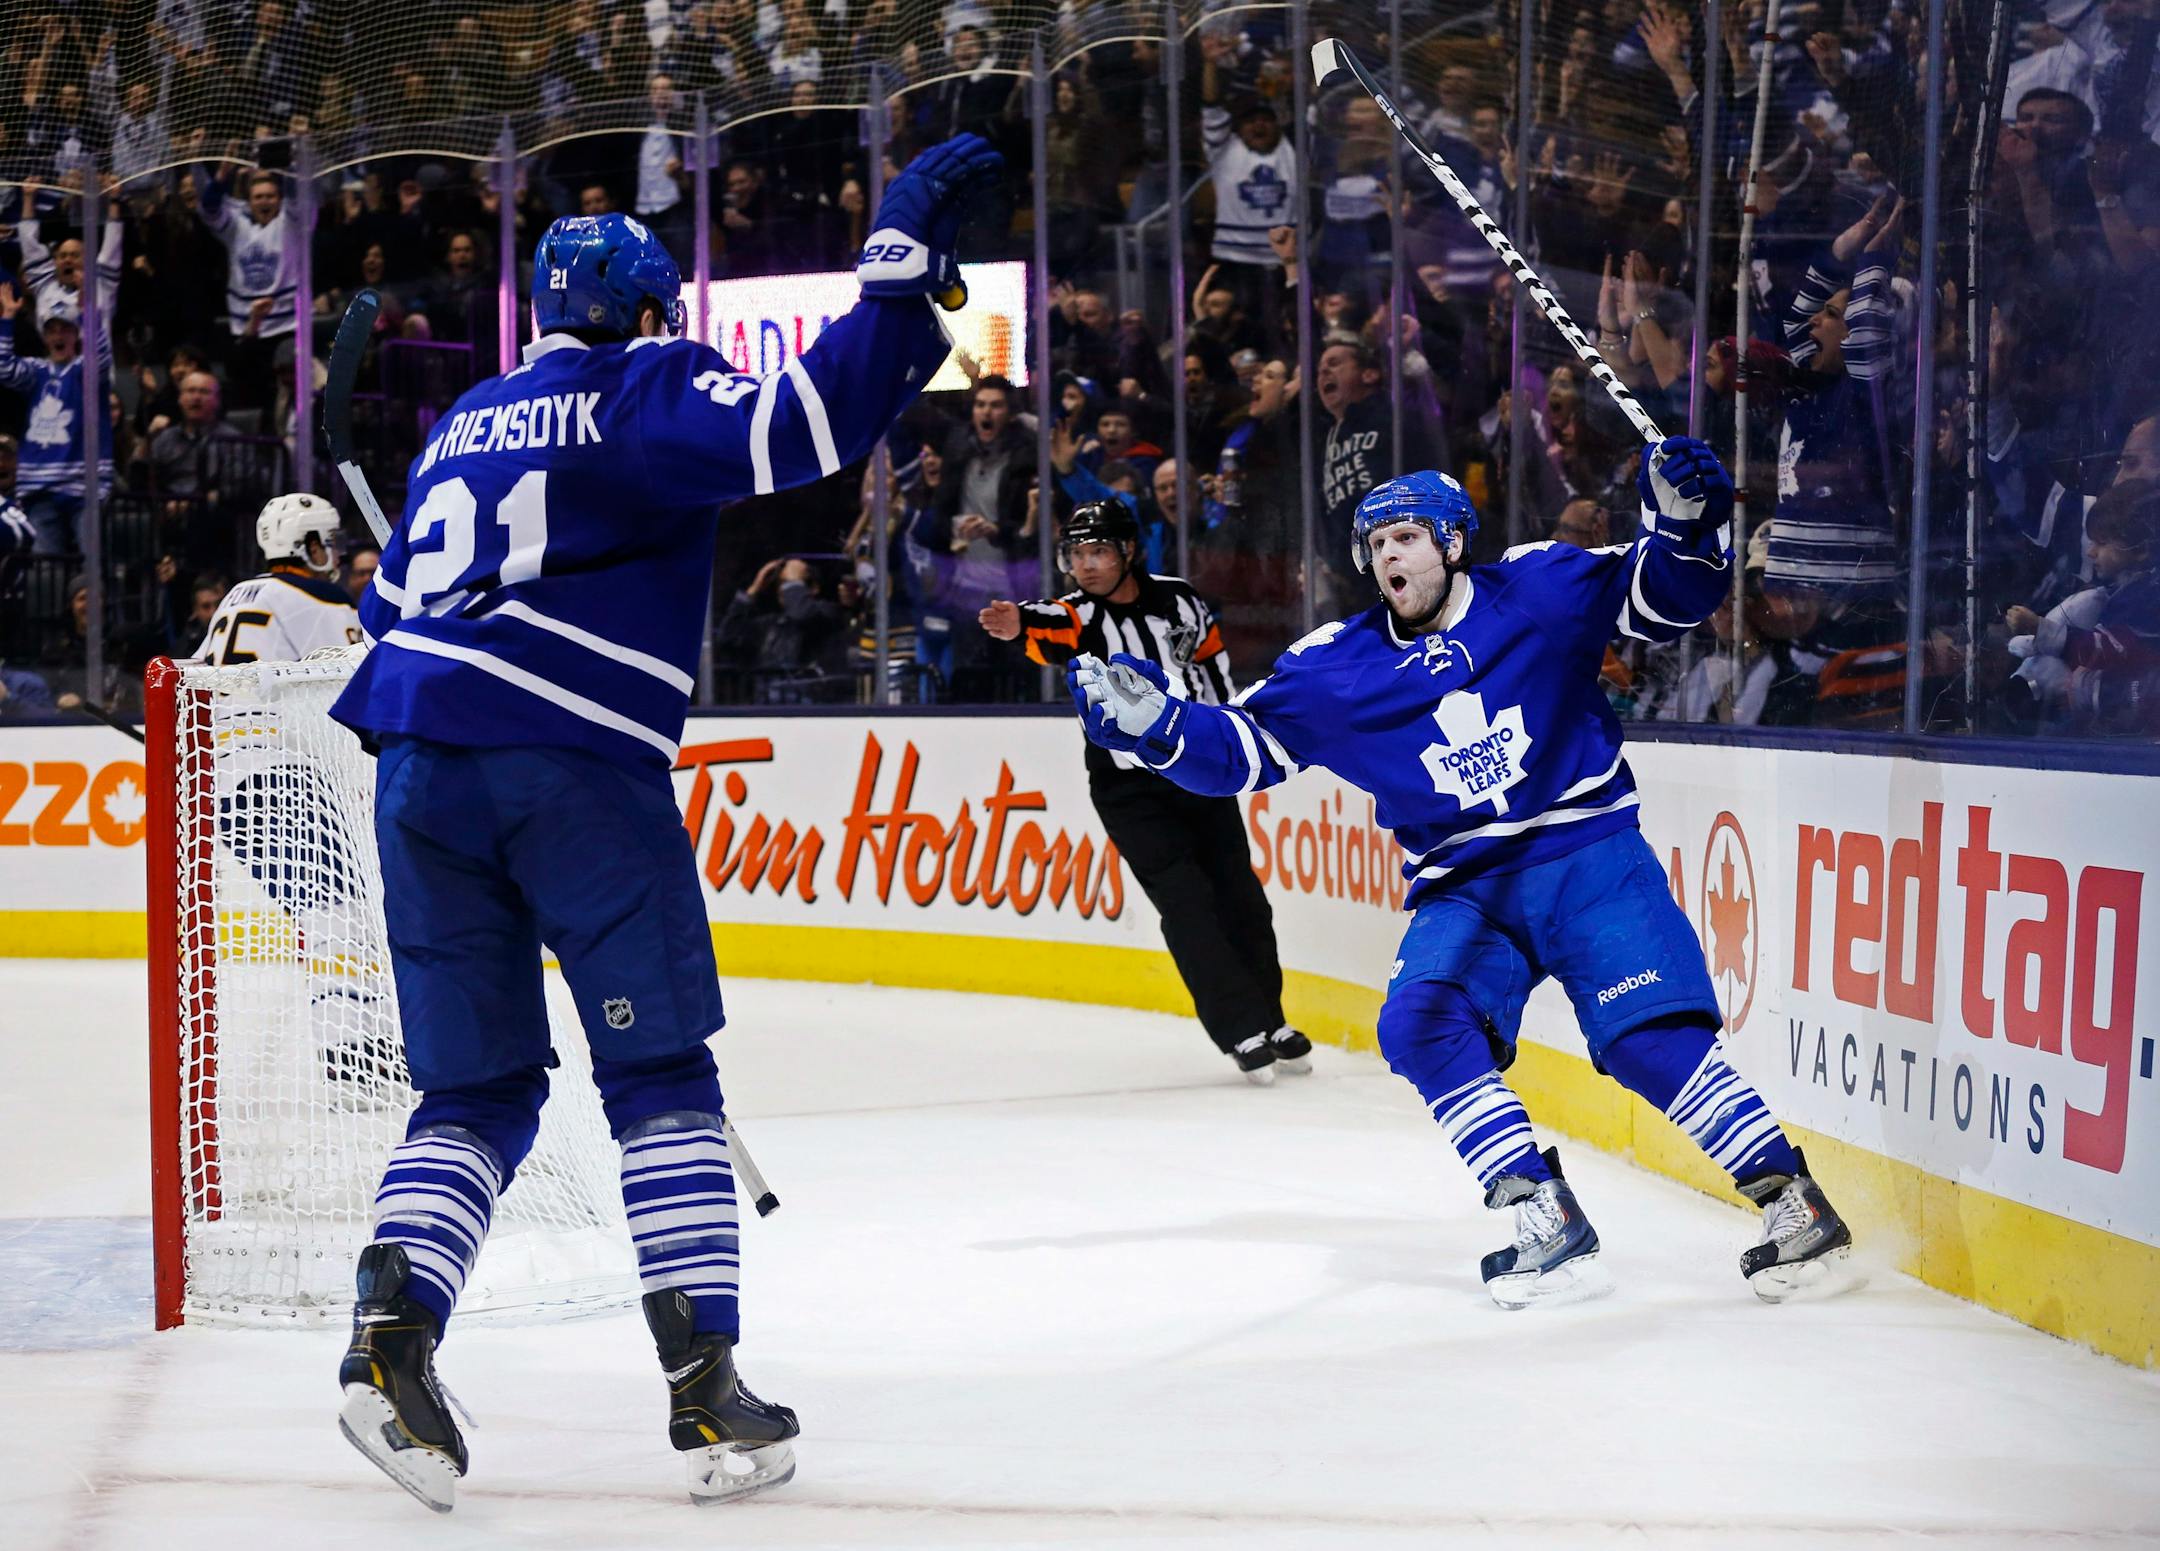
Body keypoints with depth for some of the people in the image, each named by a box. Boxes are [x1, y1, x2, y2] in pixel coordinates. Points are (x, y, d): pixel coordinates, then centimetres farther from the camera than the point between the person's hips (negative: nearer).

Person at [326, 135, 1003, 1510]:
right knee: (661, 1076, 3)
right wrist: (908, 260, -11)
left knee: (478, 1088, 12)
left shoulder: (467, 426, 24)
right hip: (578, 768, -6)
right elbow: (806, 425, -15)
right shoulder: (648, 387, 3)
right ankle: (706, 1389, -3)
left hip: (418, 765, 6)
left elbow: (393, 607, 29)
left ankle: (392, 1333, -10)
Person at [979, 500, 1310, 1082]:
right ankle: (1244, 1033, -8)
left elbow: (1211, 652, 14)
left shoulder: (1176, 598, -4)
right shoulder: (1081, 615, -14)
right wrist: (1018, 625, -60)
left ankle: (1270, 1021, 24)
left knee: (1238, 896, 7)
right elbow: (1048, 630, -38)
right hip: (1129, 787, -3)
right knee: (1187, 904, -13)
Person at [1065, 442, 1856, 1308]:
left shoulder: (1539, 590, -3)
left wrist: (1685, 524, -18)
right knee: (1421, 1023, -19)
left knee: (1651, 1035, -17)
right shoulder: (1336, 668, 2)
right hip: (1463, 888, 3)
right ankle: (1546, 1221, -12)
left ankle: (1794, 1202, -6)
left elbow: (1667, 600, 1)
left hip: (1589, 855, -3)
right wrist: (1154, 722, -13)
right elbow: (1241, 748, 3)